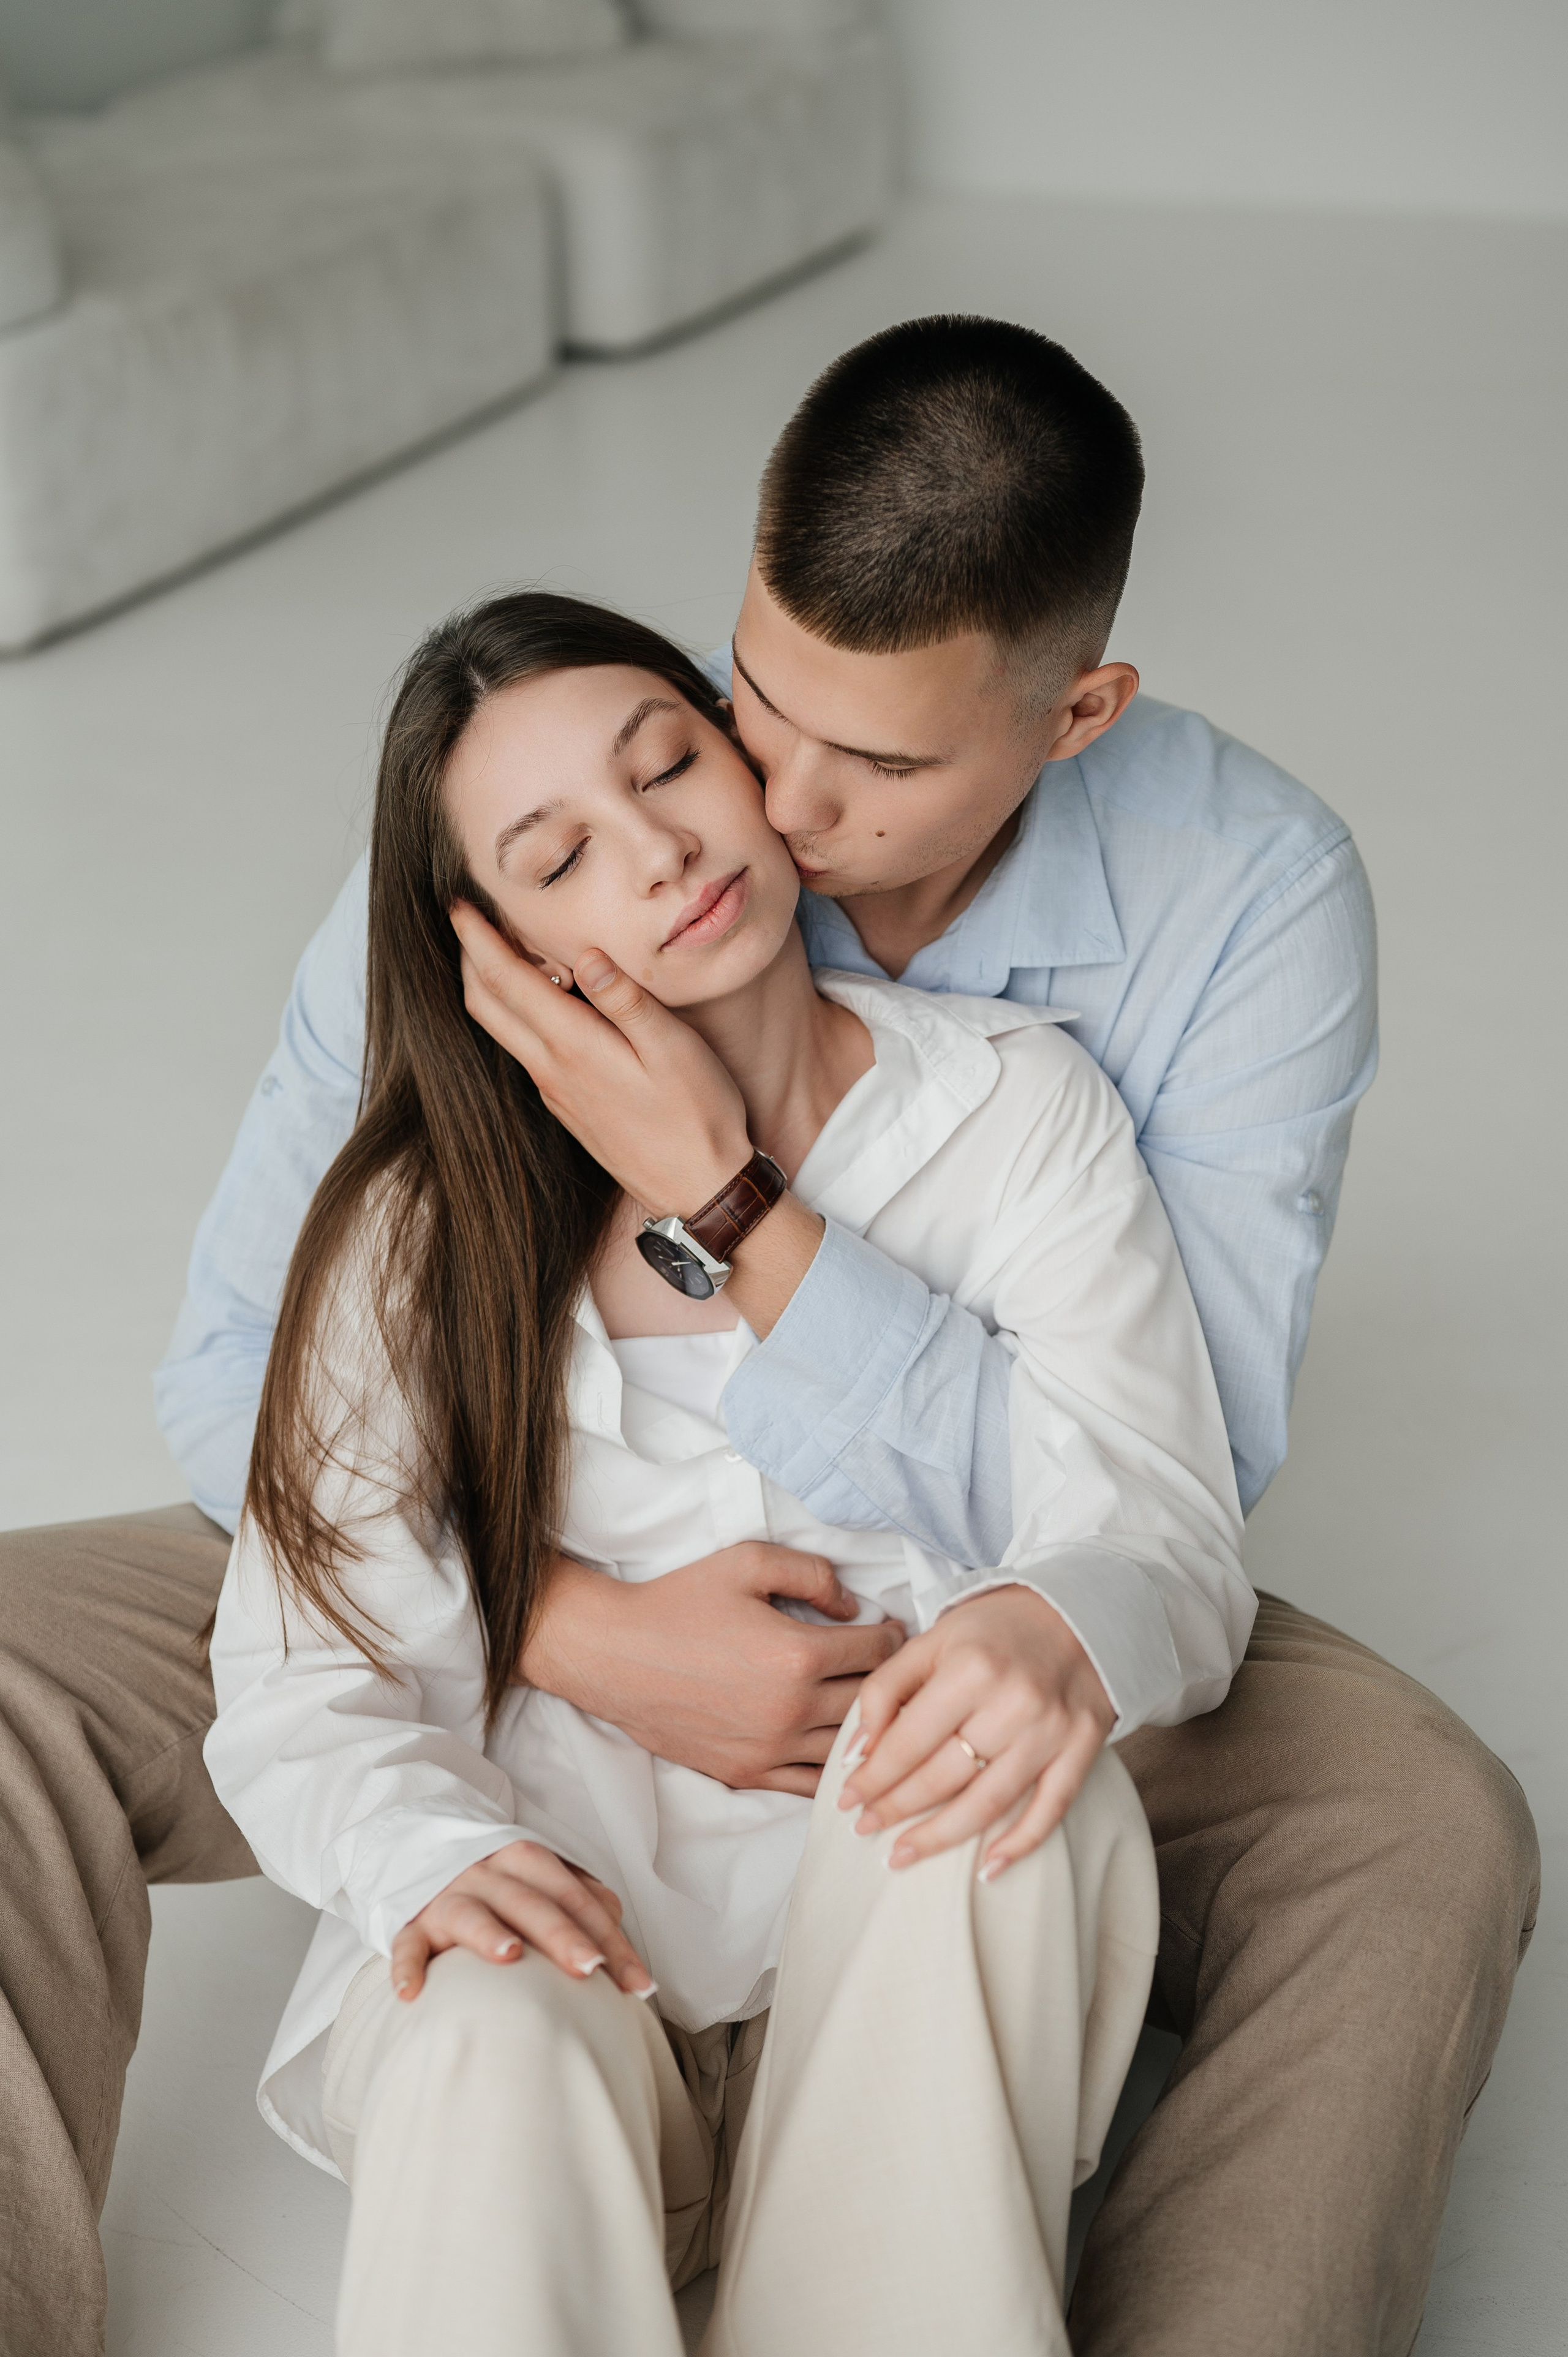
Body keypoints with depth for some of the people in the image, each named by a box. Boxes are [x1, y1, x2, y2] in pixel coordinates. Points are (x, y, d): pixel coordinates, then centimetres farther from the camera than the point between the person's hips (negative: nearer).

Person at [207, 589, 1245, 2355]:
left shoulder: (1016, 1104, 1)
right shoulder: (425, 1231, -1)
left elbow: (1174, 1544, -5)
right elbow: (303, 1689, -3)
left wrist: (1062, 1627, -31)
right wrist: (428, 1849, -27)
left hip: (919, 1963, 1)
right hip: (571, 1934, 0)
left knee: (1012, 1753, -33)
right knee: (489, 2031, -36)